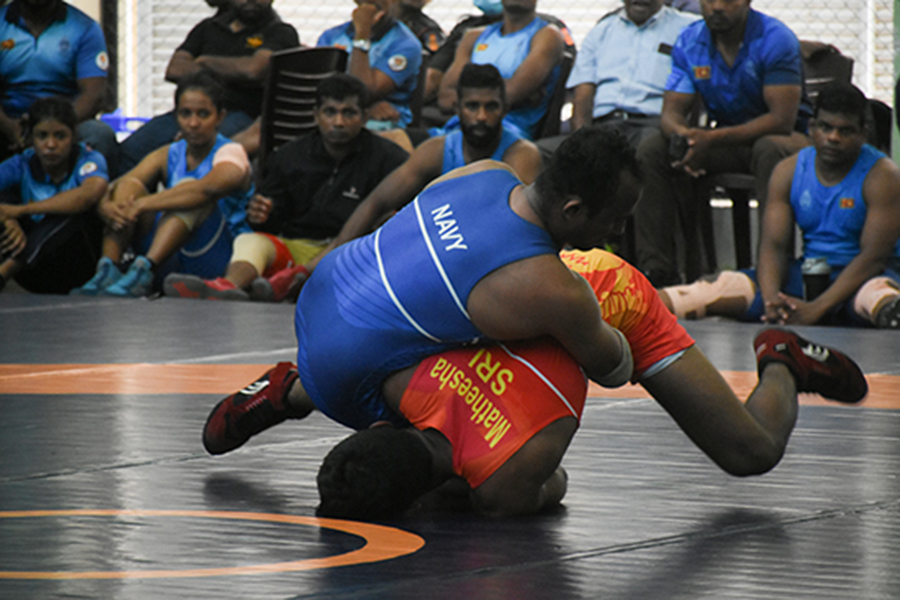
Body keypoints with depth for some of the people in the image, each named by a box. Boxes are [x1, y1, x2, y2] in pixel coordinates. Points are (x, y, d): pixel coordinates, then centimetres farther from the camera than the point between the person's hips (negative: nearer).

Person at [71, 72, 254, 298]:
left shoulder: (231, 154, -4)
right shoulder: (167, 156, 13)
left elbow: (208, 189, -28)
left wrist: (141, 205, -35)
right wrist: (106, 206, -29)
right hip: (169, 264, 5)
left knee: (188, 188, -28)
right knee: (125, 187, -9)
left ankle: (144, 271, -48)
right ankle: (108, 269, -32)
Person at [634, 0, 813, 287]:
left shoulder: (776, 39, -18)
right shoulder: (690, 41, -1)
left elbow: (782, 119, -25)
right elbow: (672, 110, -3)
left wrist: (713, 139, -34)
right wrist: (682, 134, -30)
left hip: (783, 135, -5)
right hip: (724, 139, 5)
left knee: (771, 150, -40)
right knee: (651, 152, -16)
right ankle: (657, 270, -20)